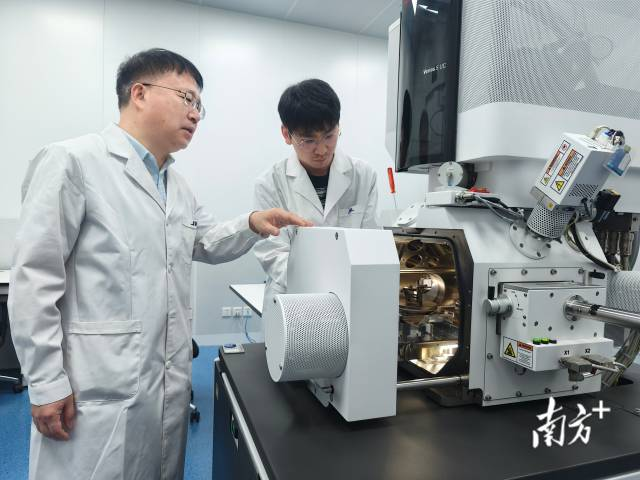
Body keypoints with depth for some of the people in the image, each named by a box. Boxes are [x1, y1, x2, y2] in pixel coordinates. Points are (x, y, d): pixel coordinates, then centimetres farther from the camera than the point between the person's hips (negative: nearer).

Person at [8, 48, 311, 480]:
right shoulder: (73, 161, -11)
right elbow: (34, 278, -13)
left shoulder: (176, 183, 13)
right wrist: (47, 382, -13)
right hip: (99, 389, -7)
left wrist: (251, 224, 0)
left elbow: (207, 244, 20)